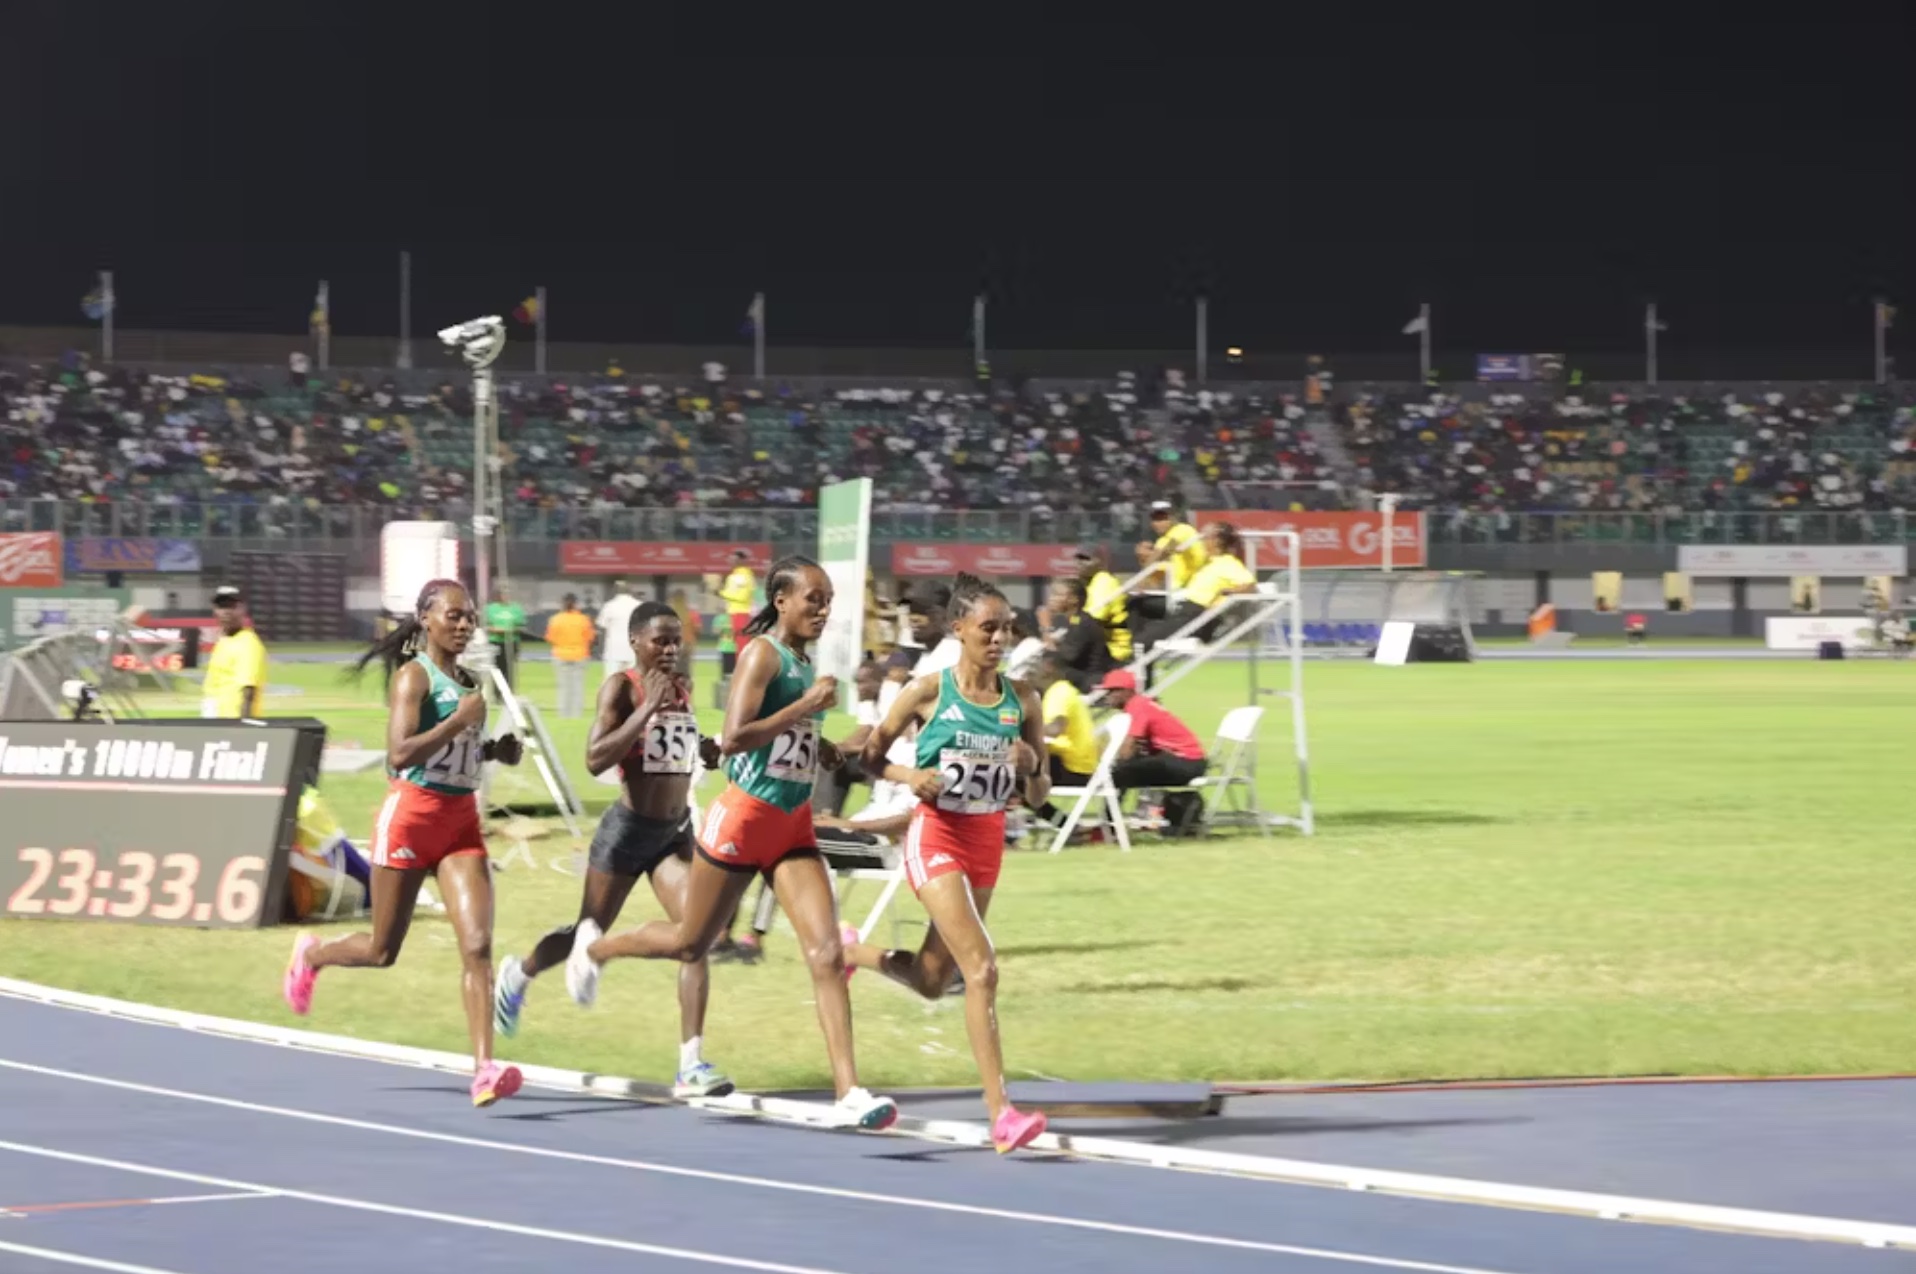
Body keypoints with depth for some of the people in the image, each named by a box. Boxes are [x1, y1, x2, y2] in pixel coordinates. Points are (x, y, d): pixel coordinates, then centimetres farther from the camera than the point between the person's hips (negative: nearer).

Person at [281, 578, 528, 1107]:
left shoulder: (467, 683, 12)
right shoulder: (413, 676, -10)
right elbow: (399, 755, -21)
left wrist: (494, 750, 8)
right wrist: (461, 721, -22)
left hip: (462, 820, 6)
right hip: (412, 815, -6)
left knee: (477, 944, -12)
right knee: (382, 951, 8)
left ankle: (484, 1068, -20)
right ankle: (310, 955, 41)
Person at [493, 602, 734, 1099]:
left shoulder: (682, 687, 6)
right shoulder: (621, 688, -13)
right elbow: (595, 759, -25)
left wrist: (708, 753, 7)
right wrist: (648, 708, -28)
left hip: (675, 831, 5)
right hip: (629, 829, -5)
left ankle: (691, 1066, -15)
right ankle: (518, 975, 46)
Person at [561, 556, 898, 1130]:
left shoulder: (804, 662, 11)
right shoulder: (762, 654, -14)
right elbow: (733, 738, -26)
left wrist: (822, 753, 9)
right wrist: (807, 706, -24)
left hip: (794, 825, 7)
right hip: (744, 818, -7)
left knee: (826, 953, -8)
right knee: (690, 942, 12)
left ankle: (849, 1092, -13)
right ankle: (594, 947, 42)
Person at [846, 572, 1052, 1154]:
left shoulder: (1022, 700, 2)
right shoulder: (929, 690, -8)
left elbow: (1038, 798, 7)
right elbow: (870, 754, 1)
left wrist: (1031, 767, -14)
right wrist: (910, 777, -17)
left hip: (988, 840, 6)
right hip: (937, 837, -6)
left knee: (931, 980, 17)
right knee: (981, 969, -20)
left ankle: (852, 950, 48)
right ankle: (1001, 1114, -22)